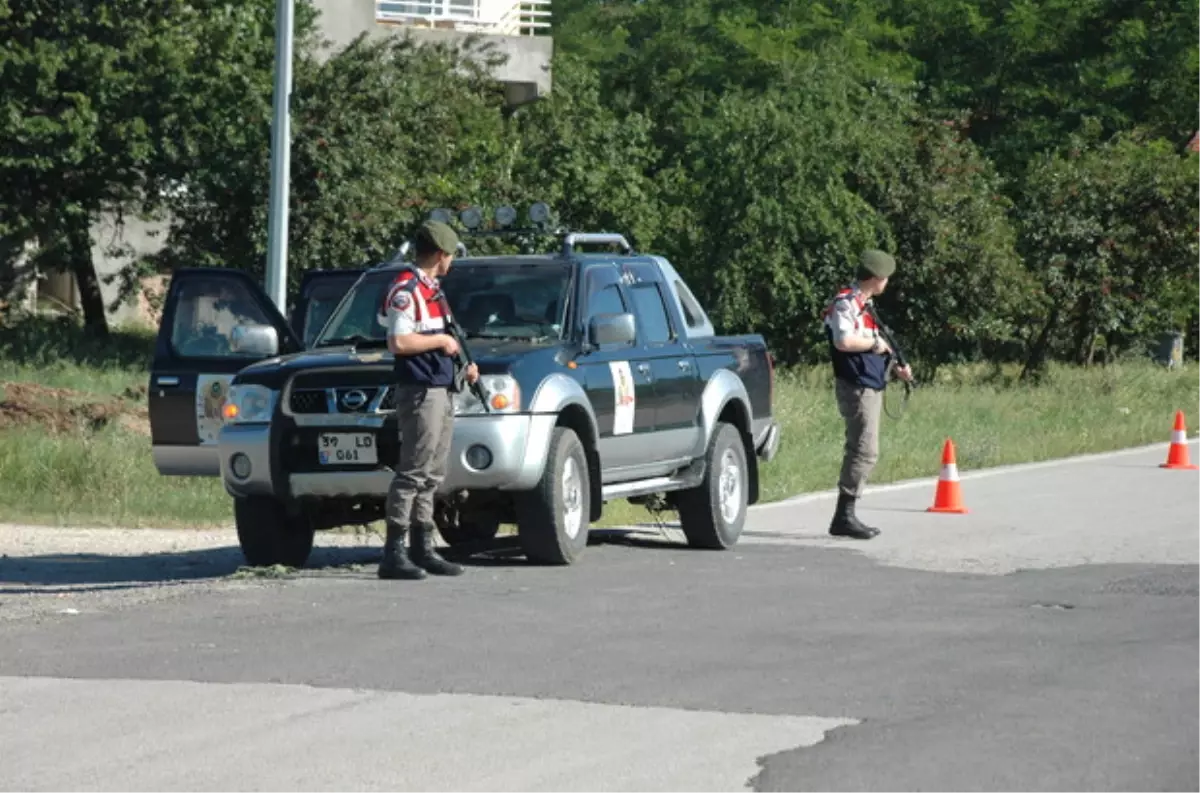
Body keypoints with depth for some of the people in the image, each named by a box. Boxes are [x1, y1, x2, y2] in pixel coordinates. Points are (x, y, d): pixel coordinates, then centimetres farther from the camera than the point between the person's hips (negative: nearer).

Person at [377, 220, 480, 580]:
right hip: (419, 392, -10)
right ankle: (393, 554, -14)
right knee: (412, 472, -13)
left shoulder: (432, 290, 20)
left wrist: (463, 366, 16)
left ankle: (423, 549, 15)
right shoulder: (405, 290, -11)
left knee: (431, 476, 11)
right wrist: (441, 340, -12)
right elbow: (399, 342, -21)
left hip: (443, 392, 10)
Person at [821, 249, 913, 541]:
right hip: (856, 388, -10)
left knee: (858, 451, 11)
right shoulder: (846, 303, -13)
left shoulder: (865, 304, 17)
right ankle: (844, 515, -12)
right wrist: (875, 342, -14)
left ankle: (846, 516, 14)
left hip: (871, 387, 10)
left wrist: (896, 368, 15)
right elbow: (843, 341, -27)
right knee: (865, 451, -13)